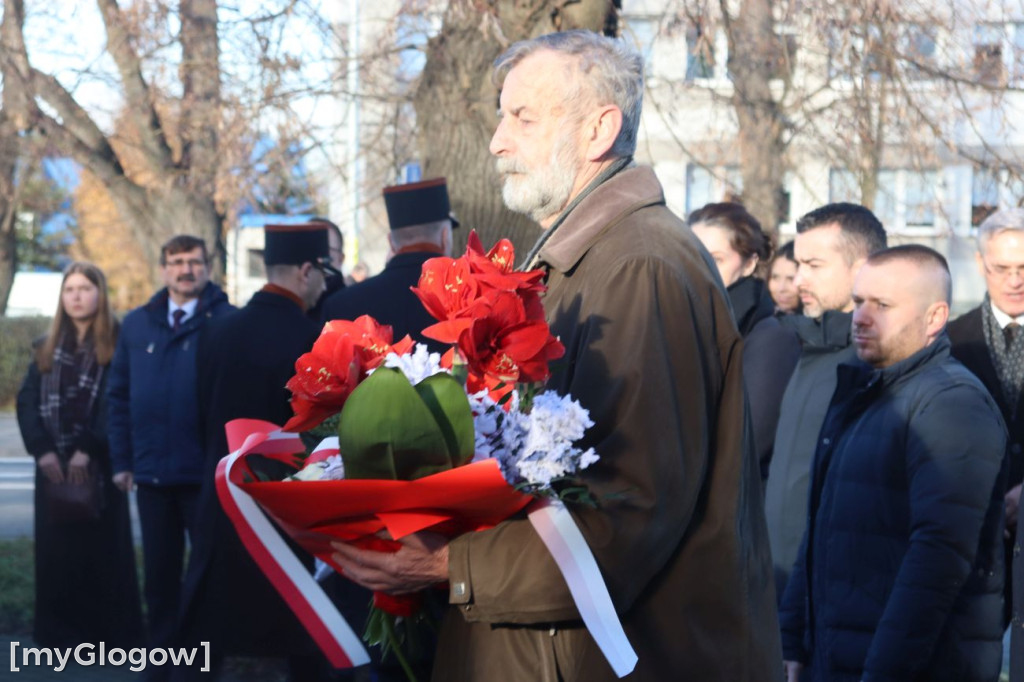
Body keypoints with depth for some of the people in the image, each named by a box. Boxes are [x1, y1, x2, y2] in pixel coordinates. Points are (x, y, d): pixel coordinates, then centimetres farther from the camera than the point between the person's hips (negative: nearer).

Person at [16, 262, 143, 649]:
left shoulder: (116, 345, 0)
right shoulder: (47, 348, 14)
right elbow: (27, 400, 7)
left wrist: (87, 450, -17)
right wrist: (42, 450, -8)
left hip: (98, 465, -4)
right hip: (53, 465, 4)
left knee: (101, 548, -3)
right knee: (55, 548, 2)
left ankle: (111, 633, -1)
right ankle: (60, 631, 7)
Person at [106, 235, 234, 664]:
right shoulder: (136, 325, 9)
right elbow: (118, 396, 12)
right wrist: (121, 459, 6)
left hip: (206, 473, -4)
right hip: (151, 473, 4)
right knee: (160, 573, 12)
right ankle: (162, 661, 20)